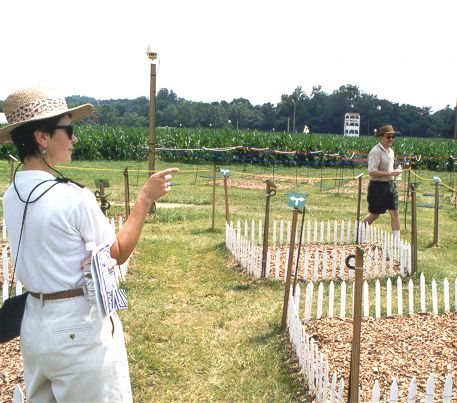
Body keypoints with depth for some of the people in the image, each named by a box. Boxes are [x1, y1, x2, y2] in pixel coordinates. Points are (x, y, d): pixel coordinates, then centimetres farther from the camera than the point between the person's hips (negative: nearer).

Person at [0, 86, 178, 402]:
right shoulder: (74, 197, -23)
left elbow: (42, 257, 8)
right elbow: (119, 252, -10)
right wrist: (146, 198, -7)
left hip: (34, 323, 7)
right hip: (77, 328, -7)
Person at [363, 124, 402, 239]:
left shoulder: (391, 151, 11)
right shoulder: (376, 151, -17)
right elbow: (371, 172, -25)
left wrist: (395, 171, 9)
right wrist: (390, 173, -25)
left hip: (390, 185, 8)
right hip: (377, 186, -7)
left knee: (395, 212, 3)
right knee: (375, 214, 5)